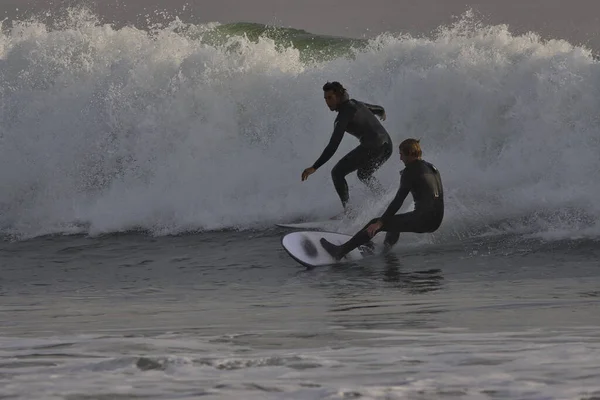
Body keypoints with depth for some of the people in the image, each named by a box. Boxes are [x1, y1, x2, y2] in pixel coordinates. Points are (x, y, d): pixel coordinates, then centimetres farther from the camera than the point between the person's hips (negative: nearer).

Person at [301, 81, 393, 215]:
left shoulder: (344, 115, -10)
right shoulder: (355, 103, 15)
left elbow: (333, 146, -18)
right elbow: (379, 109, 35)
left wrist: (314, 167, -21)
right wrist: (382, 113, 62)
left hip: (372, 147, -9)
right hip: (387, 146, 9)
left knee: (337, 173, -3)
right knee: (363, 174, 33)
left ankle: (348, 210, -10)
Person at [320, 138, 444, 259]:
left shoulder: (410, 171, -8)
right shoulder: (432, 168, 16)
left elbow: (398, 201, -13)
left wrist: (380, 222, -12)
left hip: (422, 219, -8)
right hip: (436, 220, 8)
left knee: (375, 224, 0)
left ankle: (340, 251, 0)